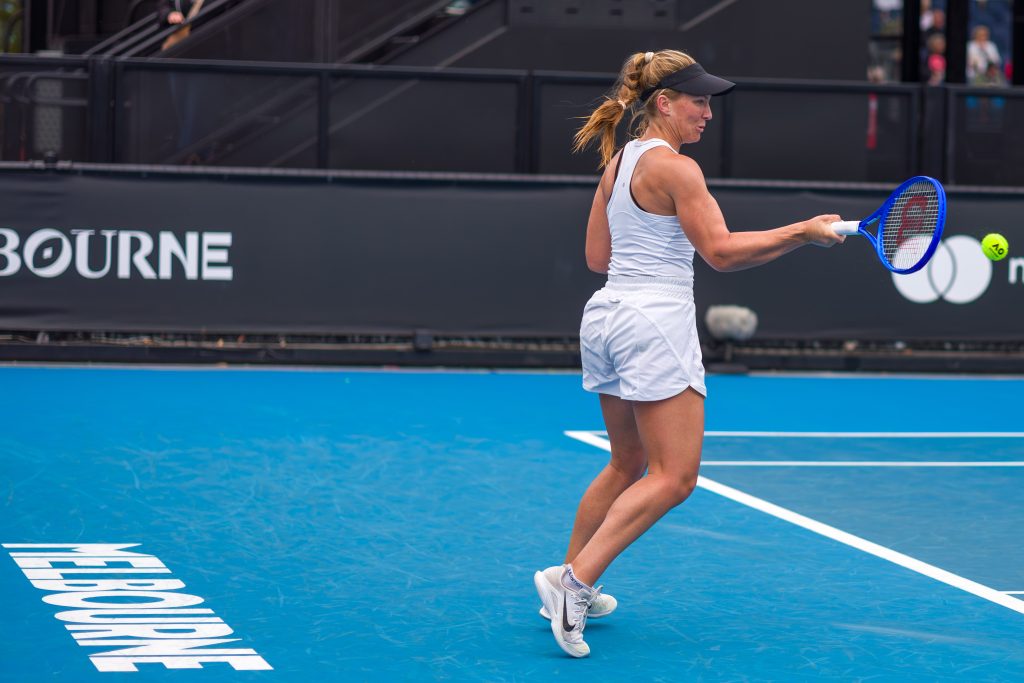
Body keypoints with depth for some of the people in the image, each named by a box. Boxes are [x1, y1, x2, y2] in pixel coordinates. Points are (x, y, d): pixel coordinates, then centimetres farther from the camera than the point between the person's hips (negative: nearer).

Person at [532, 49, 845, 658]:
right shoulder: (675, 168, -12)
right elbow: (721, 252, -16)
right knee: (673, 479, -7)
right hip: (656, 320, -9)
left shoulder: (617, 162, 13)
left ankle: (571, 585, 25)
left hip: (607, 315, 9)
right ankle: (574, 581, -15)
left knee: (628, 465, 21)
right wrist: (804, 232, -12)